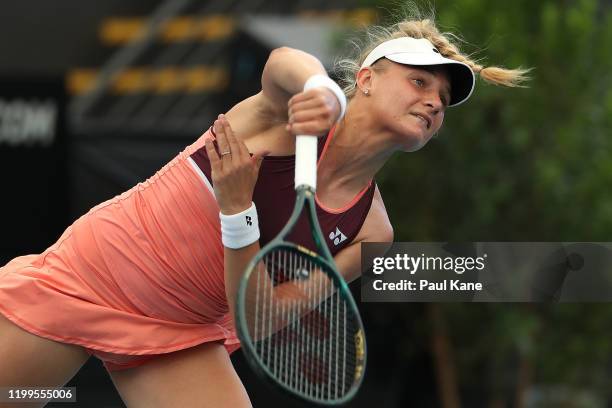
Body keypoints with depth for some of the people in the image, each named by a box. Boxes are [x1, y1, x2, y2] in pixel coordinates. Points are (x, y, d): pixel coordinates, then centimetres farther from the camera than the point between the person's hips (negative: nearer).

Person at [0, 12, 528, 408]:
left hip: (183, 334, 4)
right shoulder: (298, 114, -14)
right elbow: (285, 65, -39)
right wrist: (322, 90, -62)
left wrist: (236, 211, -27)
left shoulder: (370, 234, -6)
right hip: (85, 275, -4)